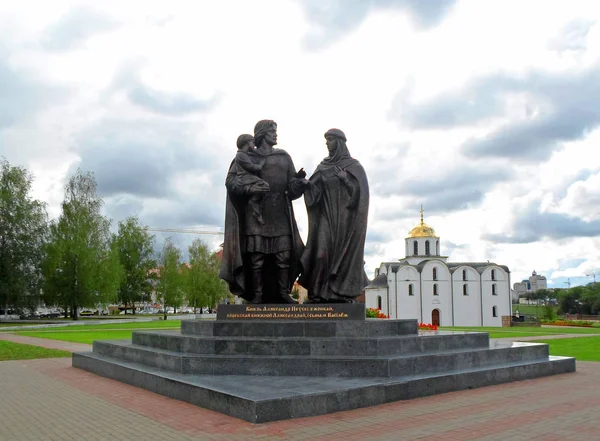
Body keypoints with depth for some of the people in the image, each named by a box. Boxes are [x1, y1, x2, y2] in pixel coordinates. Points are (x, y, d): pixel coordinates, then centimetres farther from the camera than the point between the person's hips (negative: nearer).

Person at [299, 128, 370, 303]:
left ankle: (345, 294, -3)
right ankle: (321, 295, -5)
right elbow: (314, 190, 10)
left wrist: (345, 178, -20)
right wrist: (306, 183, -10)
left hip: (345, 217, -4)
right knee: (322, 252, -7)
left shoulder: (354, 166, 2)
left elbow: (360, 190, -8)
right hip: (326, 217, 4)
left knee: (344, 253, -7)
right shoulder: (323, 166, 15)